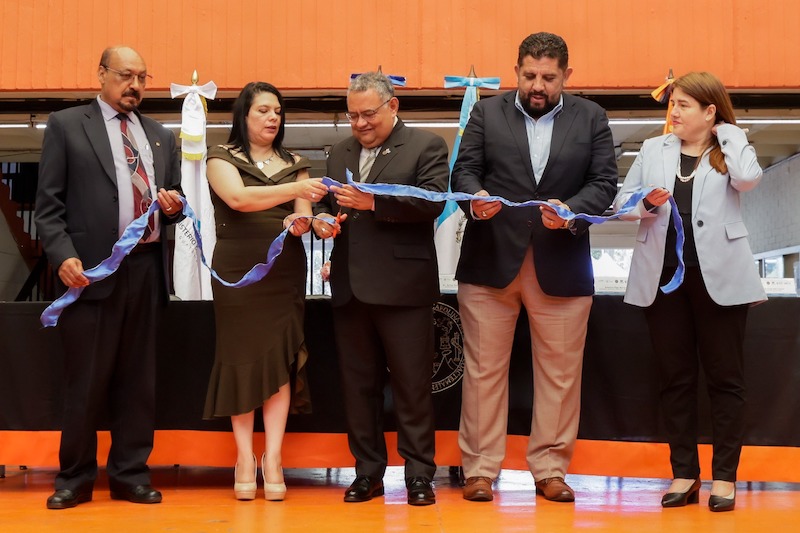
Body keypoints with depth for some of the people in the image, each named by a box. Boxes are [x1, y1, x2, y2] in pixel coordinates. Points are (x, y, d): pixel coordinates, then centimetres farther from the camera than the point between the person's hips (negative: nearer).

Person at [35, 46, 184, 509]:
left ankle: (131, 474, 17)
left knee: (138, 380, 8)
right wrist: (64, 256, -15)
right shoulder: (66, 125, 4)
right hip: (93, 270, -4)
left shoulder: (161, 136, 17)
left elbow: (174, 201, 22)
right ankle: (76, 478, 14)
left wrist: (173, 206, -2)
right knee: (86, 381, 1)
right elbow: (49, 204, -2)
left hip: (147, 270, 4)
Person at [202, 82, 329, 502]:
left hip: (284, 272, 3)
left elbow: (303, 214, 3)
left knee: (281, 359, -4)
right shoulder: (222, 158, 3)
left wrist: (299, 222, -21)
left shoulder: (294, 164, 14)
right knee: (242, 358, -2)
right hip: (238, 271, -3)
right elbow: (238, 198, -16)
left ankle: (272, 459, -2)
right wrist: (296, 188, -27)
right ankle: (245, 459, 5)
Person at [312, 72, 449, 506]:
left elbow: (432, 201, -14)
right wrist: (322, 220, -2)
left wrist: (373, 202, -22)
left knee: (412, 384, 0)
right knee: (358, 384, 10)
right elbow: (326, 205, 22)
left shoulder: (426, 146, -1)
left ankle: (419, 474, 9)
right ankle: (368, 472, 19)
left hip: (403, 287, -5)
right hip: (350, 287, 6)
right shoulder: (340, 153, 17)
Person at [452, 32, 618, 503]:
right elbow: (465, 169, 3)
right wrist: (475, 197, -19)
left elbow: (605, 181, 1)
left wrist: (572, 210, -18)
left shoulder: (591, 118, 7)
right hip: (491, 261, 0)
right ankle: (480, 469, 12)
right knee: (484, 370, 3)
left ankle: (550, 469, 17)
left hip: (561, 265, 0)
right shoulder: (487, 113, 8)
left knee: (560, 373, 5)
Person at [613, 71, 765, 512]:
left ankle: (724, 476, 8)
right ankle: (684, 473, 14)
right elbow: (621, 200, 9)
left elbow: (748, 178, -19)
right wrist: (646, 202, -12)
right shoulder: (653, 149, 11)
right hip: (663, 274, 3)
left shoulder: (730, 149, 3)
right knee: (675, 377, 7)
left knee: (724, 376, 2)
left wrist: (727, 133, -5)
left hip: (718, 275, -3)